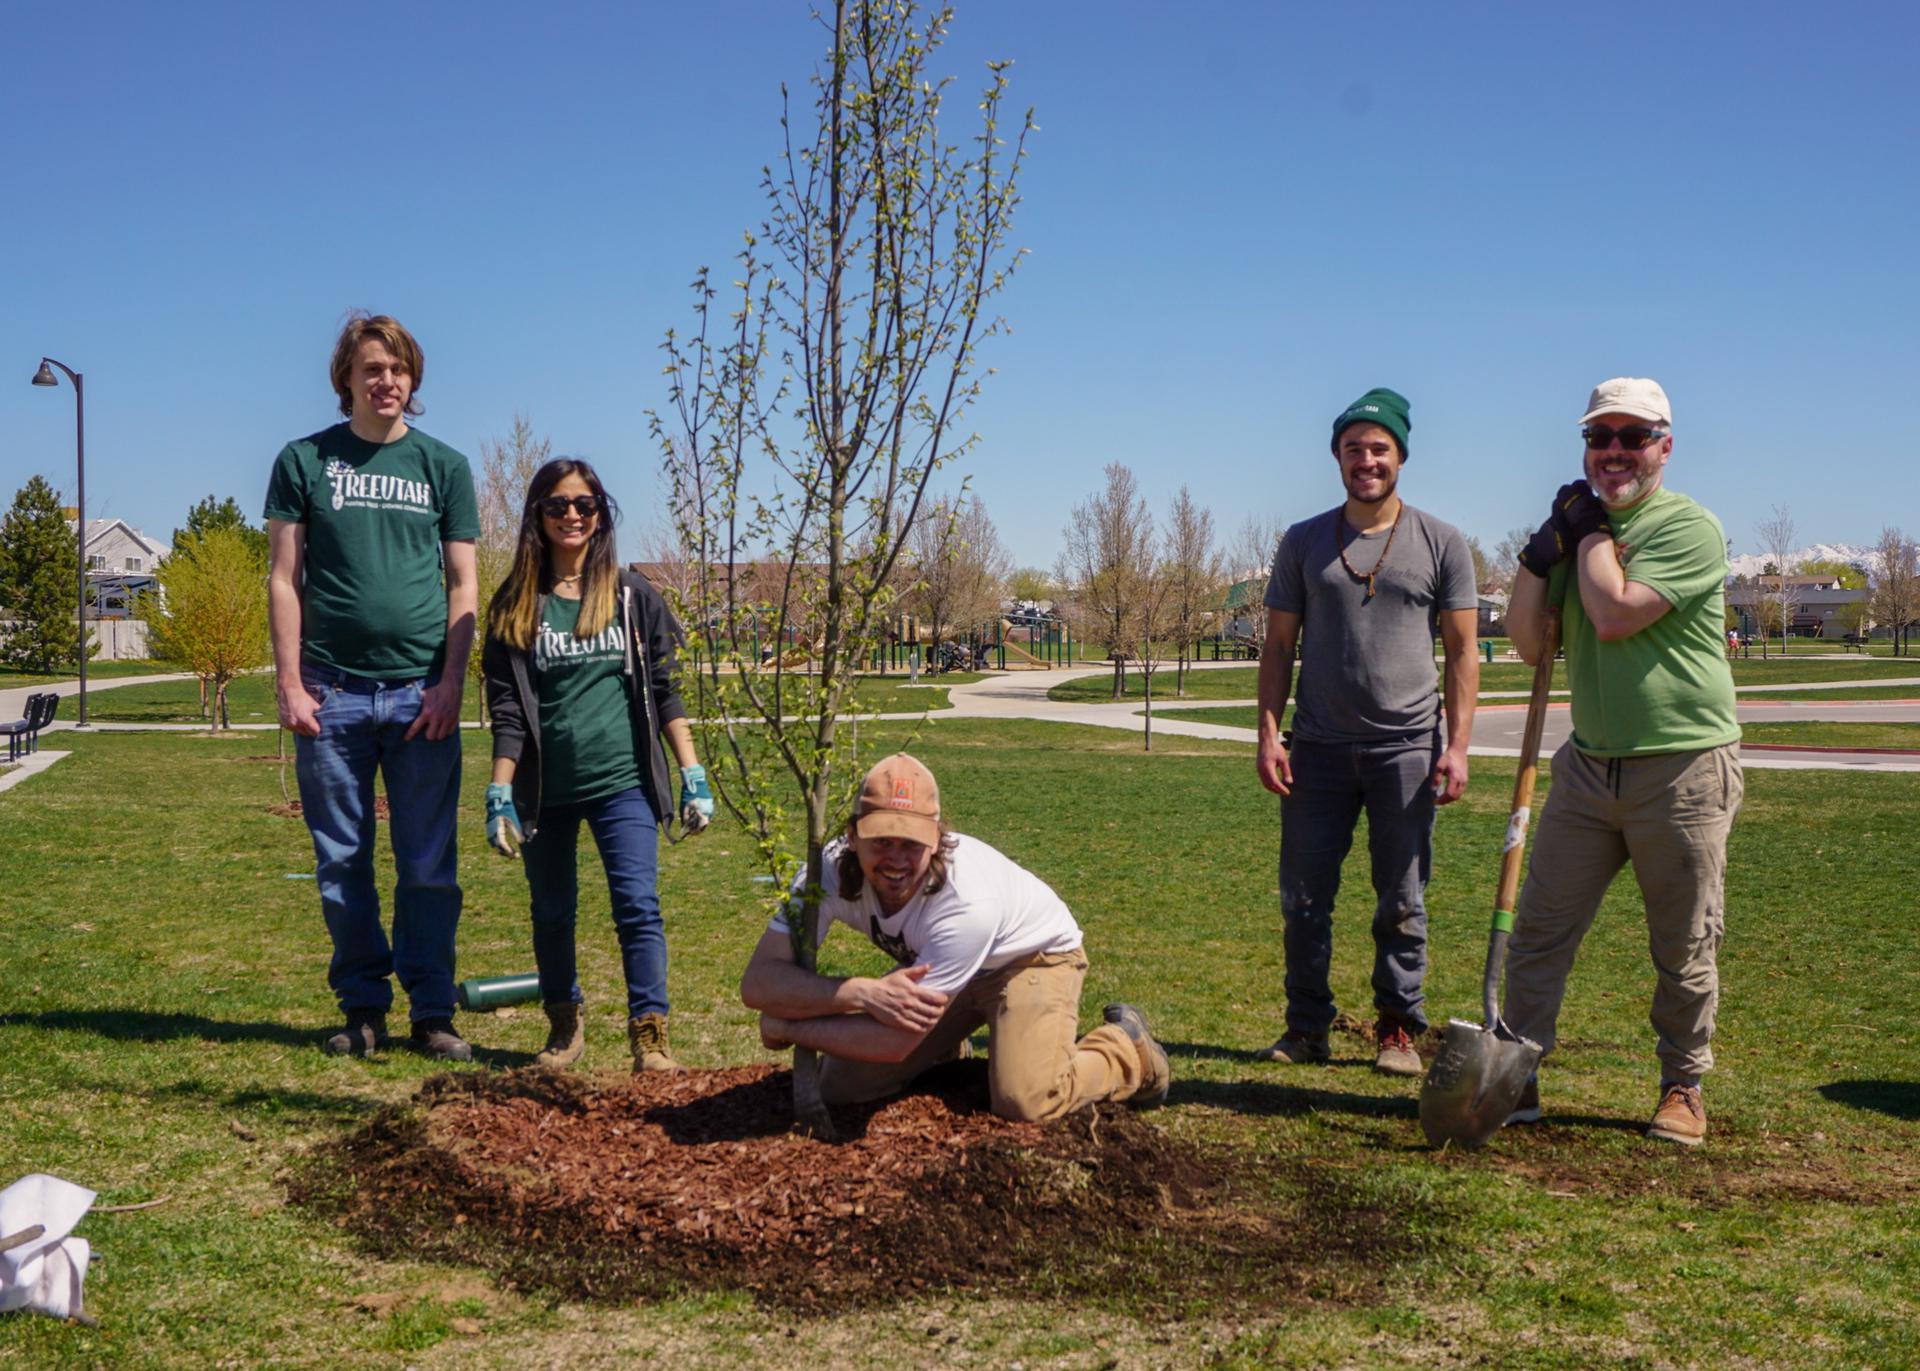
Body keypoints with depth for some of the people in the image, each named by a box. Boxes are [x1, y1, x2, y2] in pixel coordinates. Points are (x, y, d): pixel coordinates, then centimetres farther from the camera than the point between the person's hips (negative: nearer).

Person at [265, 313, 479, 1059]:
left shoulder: (444, 465, 9)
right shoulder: (305, 460, 8)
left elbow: (463, 586, 8)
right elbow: (284, 578, 5)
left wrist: (450, 685, -3)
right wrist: (291, 684, -3)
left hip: (420, 692, 0)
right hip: (333, 691, 0)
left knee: (428, 864, 1)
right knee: (342, 863, 5)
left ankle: (432, 1012, 8)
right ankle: (363, 1008, 15)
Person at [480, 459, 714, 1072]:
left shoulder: (633, 596, 5)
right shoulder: (515, 606, 4)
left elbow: (664, 692, 6)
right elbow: (507, 712, 3)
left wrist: (693, 776, 1)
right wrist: (499, 797, -3)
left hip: (622, 783, -1)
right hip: (545, 790, 1)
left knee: (638, 905, -10)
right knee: (551, 913, 11)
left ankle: (650, 1034, -5)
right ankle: (563, 1026, 29)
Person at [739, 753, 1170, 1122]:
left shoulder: (968, 902, -42)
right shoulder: (832, 869, -30)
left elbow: (896, 1042, -39)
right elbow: (757, 982, -34)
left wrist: (788, 1027, -30)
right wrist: (863, 993, -48)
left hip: (1032, 954, -5)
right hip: (931, 967, 5)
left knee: (1025, 1102, -26)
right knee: (839, 1085, -6)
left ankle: (1127, 1050, 4)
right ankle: (944, 1048, 24)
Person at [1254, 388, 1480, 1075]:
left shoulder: (1441, 542, 5)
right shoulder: (1303, 542, 9)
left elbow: (1462, 651, 3)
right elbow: (1279, 645, 9)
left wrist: (1457, 745, -5)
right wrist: (1269, 733, -2)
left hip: (1407, 748, -1)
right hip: (1319, 747, 2)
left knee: (1402, 902, 5)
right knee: (1305, 896, 4)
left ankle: (1399, 1029, 16)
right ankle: (1306, 1026, 16)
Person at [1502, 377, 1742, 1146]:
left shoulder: (1688, 526, -8)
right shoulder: (1581, 527, 13)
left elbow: (1613, 616, -21)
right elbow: (1529, 643, 7)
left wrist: (1590, 530, -8)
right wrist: (1540, 553, -5)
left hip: (1683, 770, -5)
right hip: (1590, 762, 6)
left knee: (1684, 951, 6)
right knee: (1538, 931, 4)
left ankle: (1682, 1086, 22)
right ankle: (1518, 1078, 12)